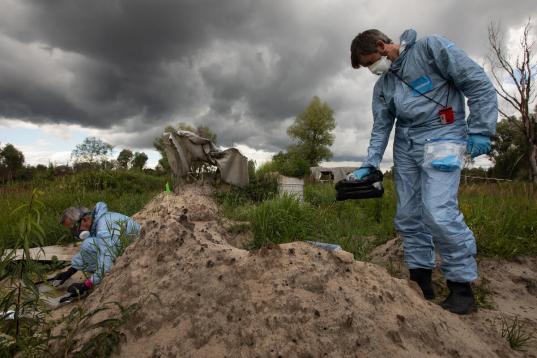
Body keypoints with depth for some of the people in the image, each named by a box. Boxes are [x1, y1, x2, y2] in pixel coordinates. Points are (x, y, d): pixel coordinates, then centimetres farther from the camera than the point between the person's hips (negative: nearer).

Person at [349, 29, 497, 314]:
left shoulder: (431, 47, -4)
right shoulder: (382, 85, 15)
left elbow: (478, 83, -6)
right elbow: (381, 127, 11)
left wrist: (481, 130, -11)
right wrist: (369, 166, 1)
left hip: (441, 137, -7)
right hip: (405, 147, 7)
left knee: (438, 211, -19)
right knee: (407, 216, 4)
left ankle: (461, 285, -1)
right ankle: (421, 280, 16)